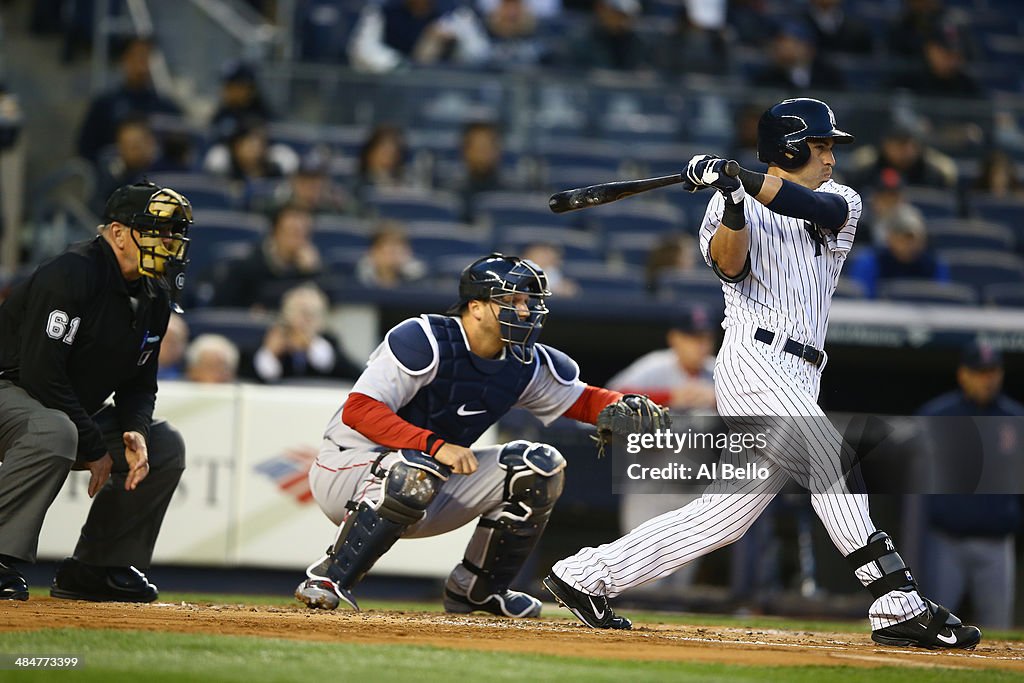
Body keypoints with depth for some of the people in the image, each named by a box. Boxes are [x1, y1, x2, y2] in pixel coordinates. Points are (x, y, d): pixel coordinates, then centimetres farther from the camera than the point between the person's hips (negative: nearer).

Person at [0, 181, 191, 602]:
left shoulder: (154, 298, 5)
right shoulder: (71, 275, -23)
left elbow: (141, 382, 12)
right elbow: (40, 371, -28)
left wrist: (135, 432, -11)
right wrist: (93, 448, -23)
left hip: (77, 408, 9)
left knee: (165, 445, 1)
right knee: (54, 431, -39)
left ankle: (96, 568, 5)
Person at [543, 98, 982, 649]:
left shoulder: (843, 202, 18)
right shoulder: (729, 204, 7)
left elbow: (819, 207, -7)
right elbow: (729, 265, -11)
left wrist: (745, 180, -19)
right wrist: (733, 202, -28)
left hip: (798, 380, 6)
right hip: (754, 360, -6)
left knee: (727, 513, 4)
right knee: (833, 467, -21)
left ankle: (586, 575, 12)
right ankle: (901, 607, -23)